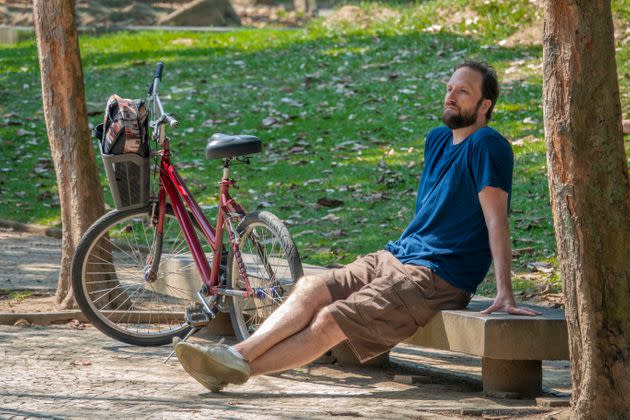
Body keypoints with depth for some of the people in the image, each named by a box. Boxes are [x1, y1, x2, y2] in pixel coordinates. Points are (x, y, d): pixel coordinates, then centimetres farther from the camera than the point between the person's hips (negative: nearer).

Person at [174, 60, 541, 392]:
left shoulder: (486, 145, -11)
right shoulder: (438, 140, 17)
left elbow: (497, 220, -17)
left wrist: (505, 294, -23)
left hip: (436, 279, -9)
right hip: (394, 257, 9)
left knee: (330, 321, -20)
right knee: (311, 289, -12)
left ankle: (240, 369, -22)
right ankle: (239, 354, -24)